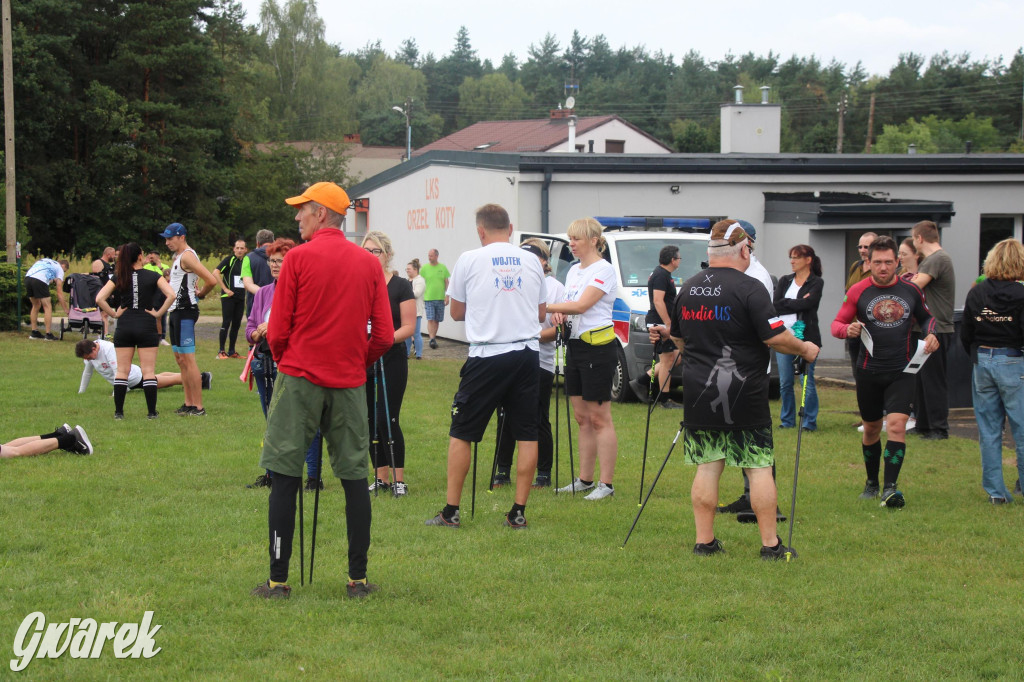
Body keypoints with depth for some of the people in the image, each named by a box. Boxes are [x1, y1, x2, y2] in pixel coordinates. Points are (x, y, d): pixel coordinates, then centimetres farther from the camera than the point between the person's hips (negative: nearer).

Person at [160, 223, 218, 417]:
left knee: (188, 360, -11)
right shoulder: (178, 257, 17)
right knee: (180, 359, 12)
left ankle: (198, 407, -11)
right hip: (176, 311, 11)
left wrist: (199, 295, -6)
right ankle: (189, 404, 17)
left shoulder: (187, 256, -14)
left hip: (185, 311, -11)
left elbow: (212, 281, -21)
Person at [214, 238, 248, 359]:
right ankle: (221, 351, -3)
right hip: (228, 297, -6)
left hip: (241, 297, 6)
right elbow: (216, 273, -16)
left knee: (236, 324, 7)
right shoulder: (229, 260, -5)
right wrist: (225, 289, -17)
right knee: (226, 323, -7)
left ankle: (231, 351, 14)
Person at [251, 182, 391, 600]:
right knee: (355, 478, 9)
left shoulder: (299, 258, -5)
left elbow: (277, 331, -4)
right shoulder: (369, 264, 5)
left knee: (285, 478, 1)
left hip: (300, 377, -3)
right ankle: (358, 578, 10)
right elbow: (384, 336, 3)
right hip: (350, 384, 3)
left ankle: (278, 580, 1)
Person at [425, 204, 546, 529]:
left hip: (487, 356, -3)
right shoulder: (531, 261, 7)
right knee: (527, 435, 7)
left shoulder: (469, 260, -2)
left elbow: (456, 312, 8)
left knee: (461, 433, 6)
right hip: (526, 353, 3)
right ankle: (518, 512, 7)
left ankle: (451, 511, 6)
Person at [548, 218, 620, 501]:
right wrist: (558, 314, -3)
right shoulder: (574, 271, 15)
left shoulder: (603, 270, -12)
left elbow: (581, 305, -22)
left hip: (597, 348, -9)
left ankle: (606, 483, -4)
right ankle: (585, 479, 18)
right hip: (574, 346, 9)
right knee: (582, 418, 12)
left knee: (599, 418, -6)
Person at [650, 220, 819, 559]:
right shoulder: (749, 288, -12)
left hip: (698, 392, 5)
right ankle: (770, 544, 4)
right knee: (759, 467, 2)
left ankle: (704, 541, 11)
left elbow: (680, 339, 19)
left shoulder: (688, 289, 8)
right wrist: (805, 349, 2)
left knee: (707, 467, 10)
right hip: (743, 396, -5)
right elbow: (776, 338, -16)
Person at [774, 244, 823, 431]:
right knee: (785, 382, 5)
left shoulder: (816, 282, 2)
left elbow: (809, 303, -15)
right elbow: (776, 305, 1)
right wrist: (798, 303, -6)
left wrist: (786, 304, -4)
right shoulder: (784, 281, 15)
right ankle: (787, 420, 15)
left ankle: (810, 421, 2)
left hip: (806, 337, -4)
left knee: (807, 380, -4)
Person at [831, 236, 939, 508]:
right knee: (872, 428, 13)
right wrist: (848, 330, -21)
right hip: (868, 372, 0)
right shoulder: (858, 291, -2)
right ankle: (872, 483, 32)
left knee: (897, 425, -16)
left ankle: (890, 488, -19)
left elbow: (926, 317, 19)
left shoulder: (911, 290, 3)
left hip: (901, 372, 0)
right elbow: (837, 324, 2)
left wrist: (931, 334, -2)